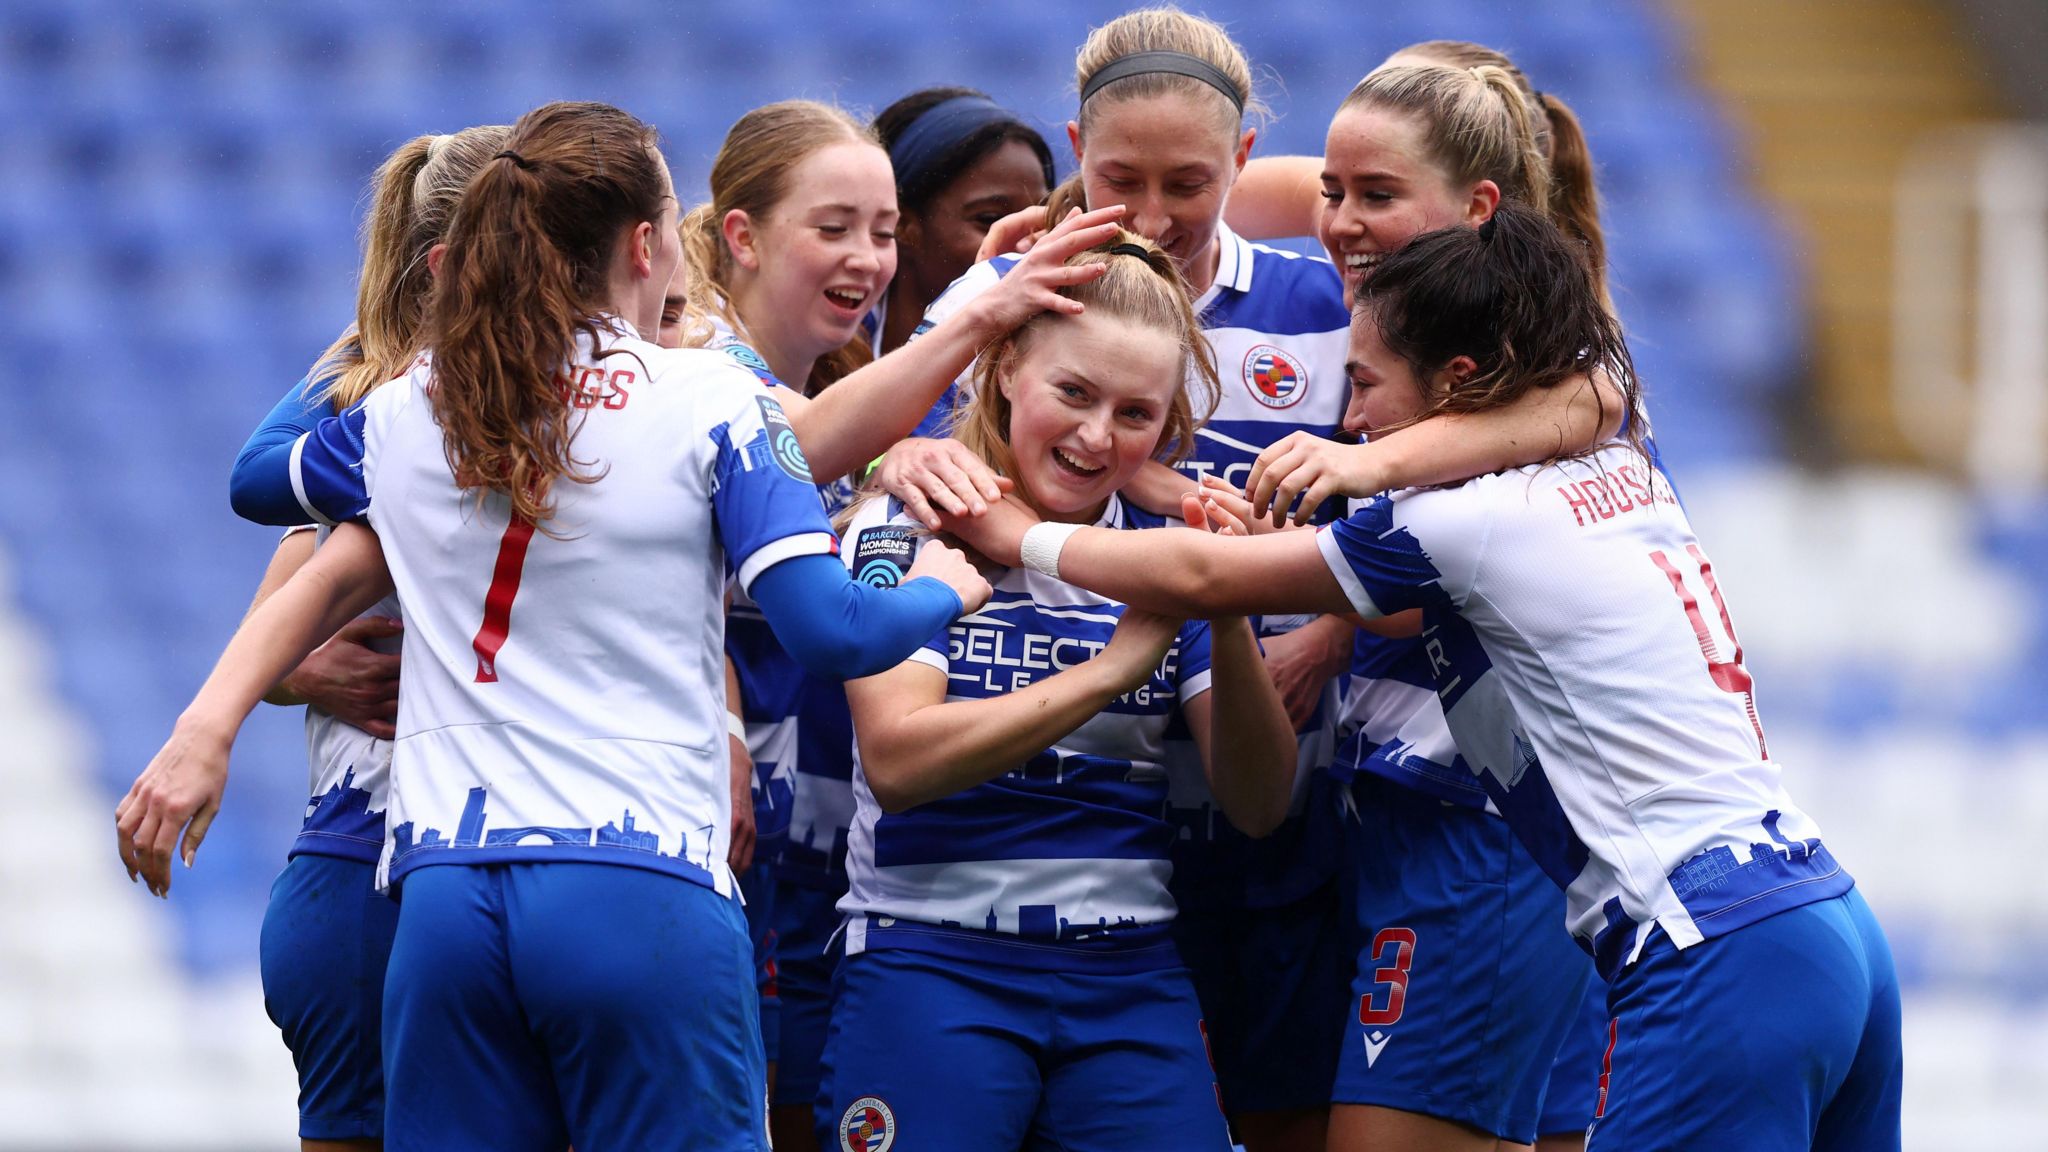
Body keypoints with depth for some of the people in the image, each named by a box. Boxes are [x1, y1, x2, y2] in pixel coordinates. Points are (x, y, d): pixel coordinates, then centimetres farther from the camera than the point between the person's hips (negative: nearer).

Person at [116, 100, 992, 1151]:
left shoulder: (403, 415, 14)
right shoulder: (708, 403, 0)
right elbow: (830, 633, -5)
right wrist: (945, 589, 12)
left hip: (443, 901, 4)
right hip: (641, 892, -4)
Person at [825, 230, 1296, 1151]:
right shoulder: (905, 532, -2)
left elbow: (1259, 806, 1)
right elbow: (897, 758, -18)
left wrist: (1227, 622, -14)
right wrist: (1114, 666, -21)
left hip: (1130, 979, 3)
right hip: (933, 965, -3)